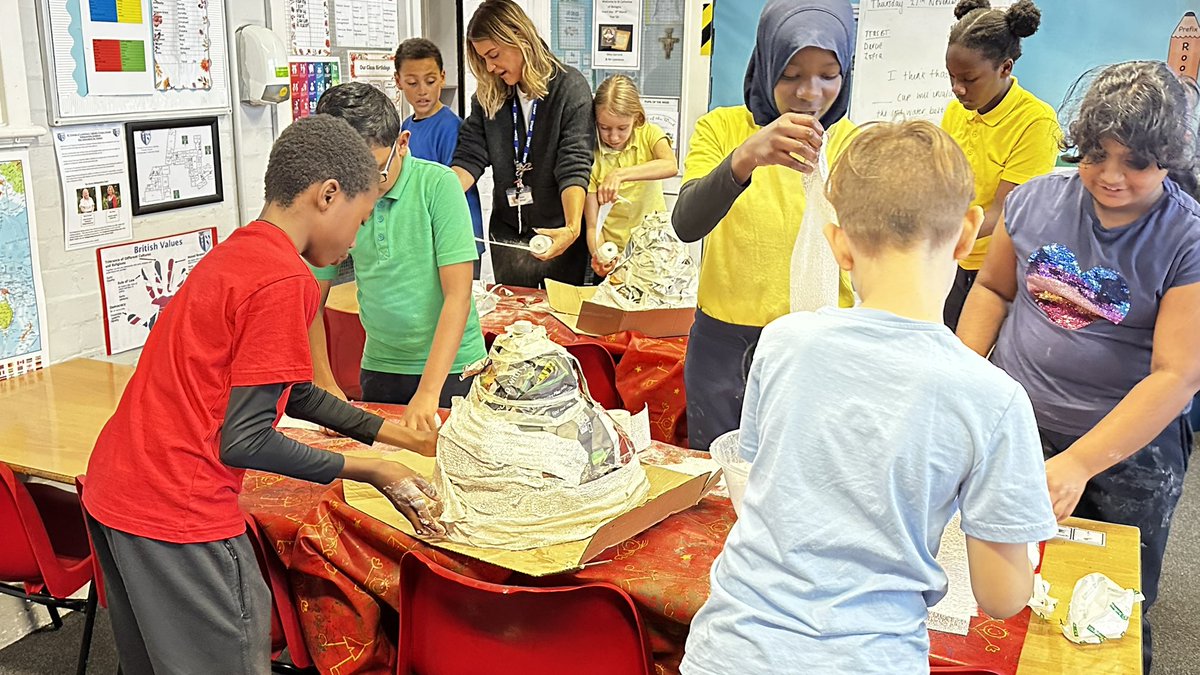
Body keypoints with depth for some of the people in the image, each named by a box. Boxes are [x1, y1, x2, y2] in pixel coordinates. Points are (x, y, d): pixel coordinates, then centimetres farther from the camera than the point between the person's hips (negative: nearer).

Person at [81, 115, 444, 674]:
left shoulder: (235, 253, 12)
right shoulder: (284, 281, -19)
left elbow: (292, 394, 17)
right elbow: (243, 441, -20)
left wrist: (403, 436, 18)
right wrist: (365, 471, -9)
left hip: (112, 491, 10)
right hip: (178, 516, -10)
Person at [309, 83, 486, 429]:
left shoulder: (437, 184, -16)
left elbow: (458, 295, -19)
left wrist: (428, 392, -24)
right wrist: (325, 385, -6)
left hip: (452, 366, -3)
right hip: (379, 367, 3)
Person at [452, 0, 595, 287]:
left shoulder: (570, 87, -10)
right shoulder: (488, 97, 3)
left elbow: (574, 166, -18)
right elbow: (469, 157, -3)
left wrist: (572, 228, -32)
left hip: (557, 234, -4)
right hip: (506, 236, 4)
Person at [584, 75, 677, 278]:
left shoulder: (649, 134, 0)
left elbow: (671, 166, -24)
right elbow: (592, 225, -5)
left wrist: (620, 174, -32)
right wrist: (598, 255, -24)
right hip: (614, 256, 0)